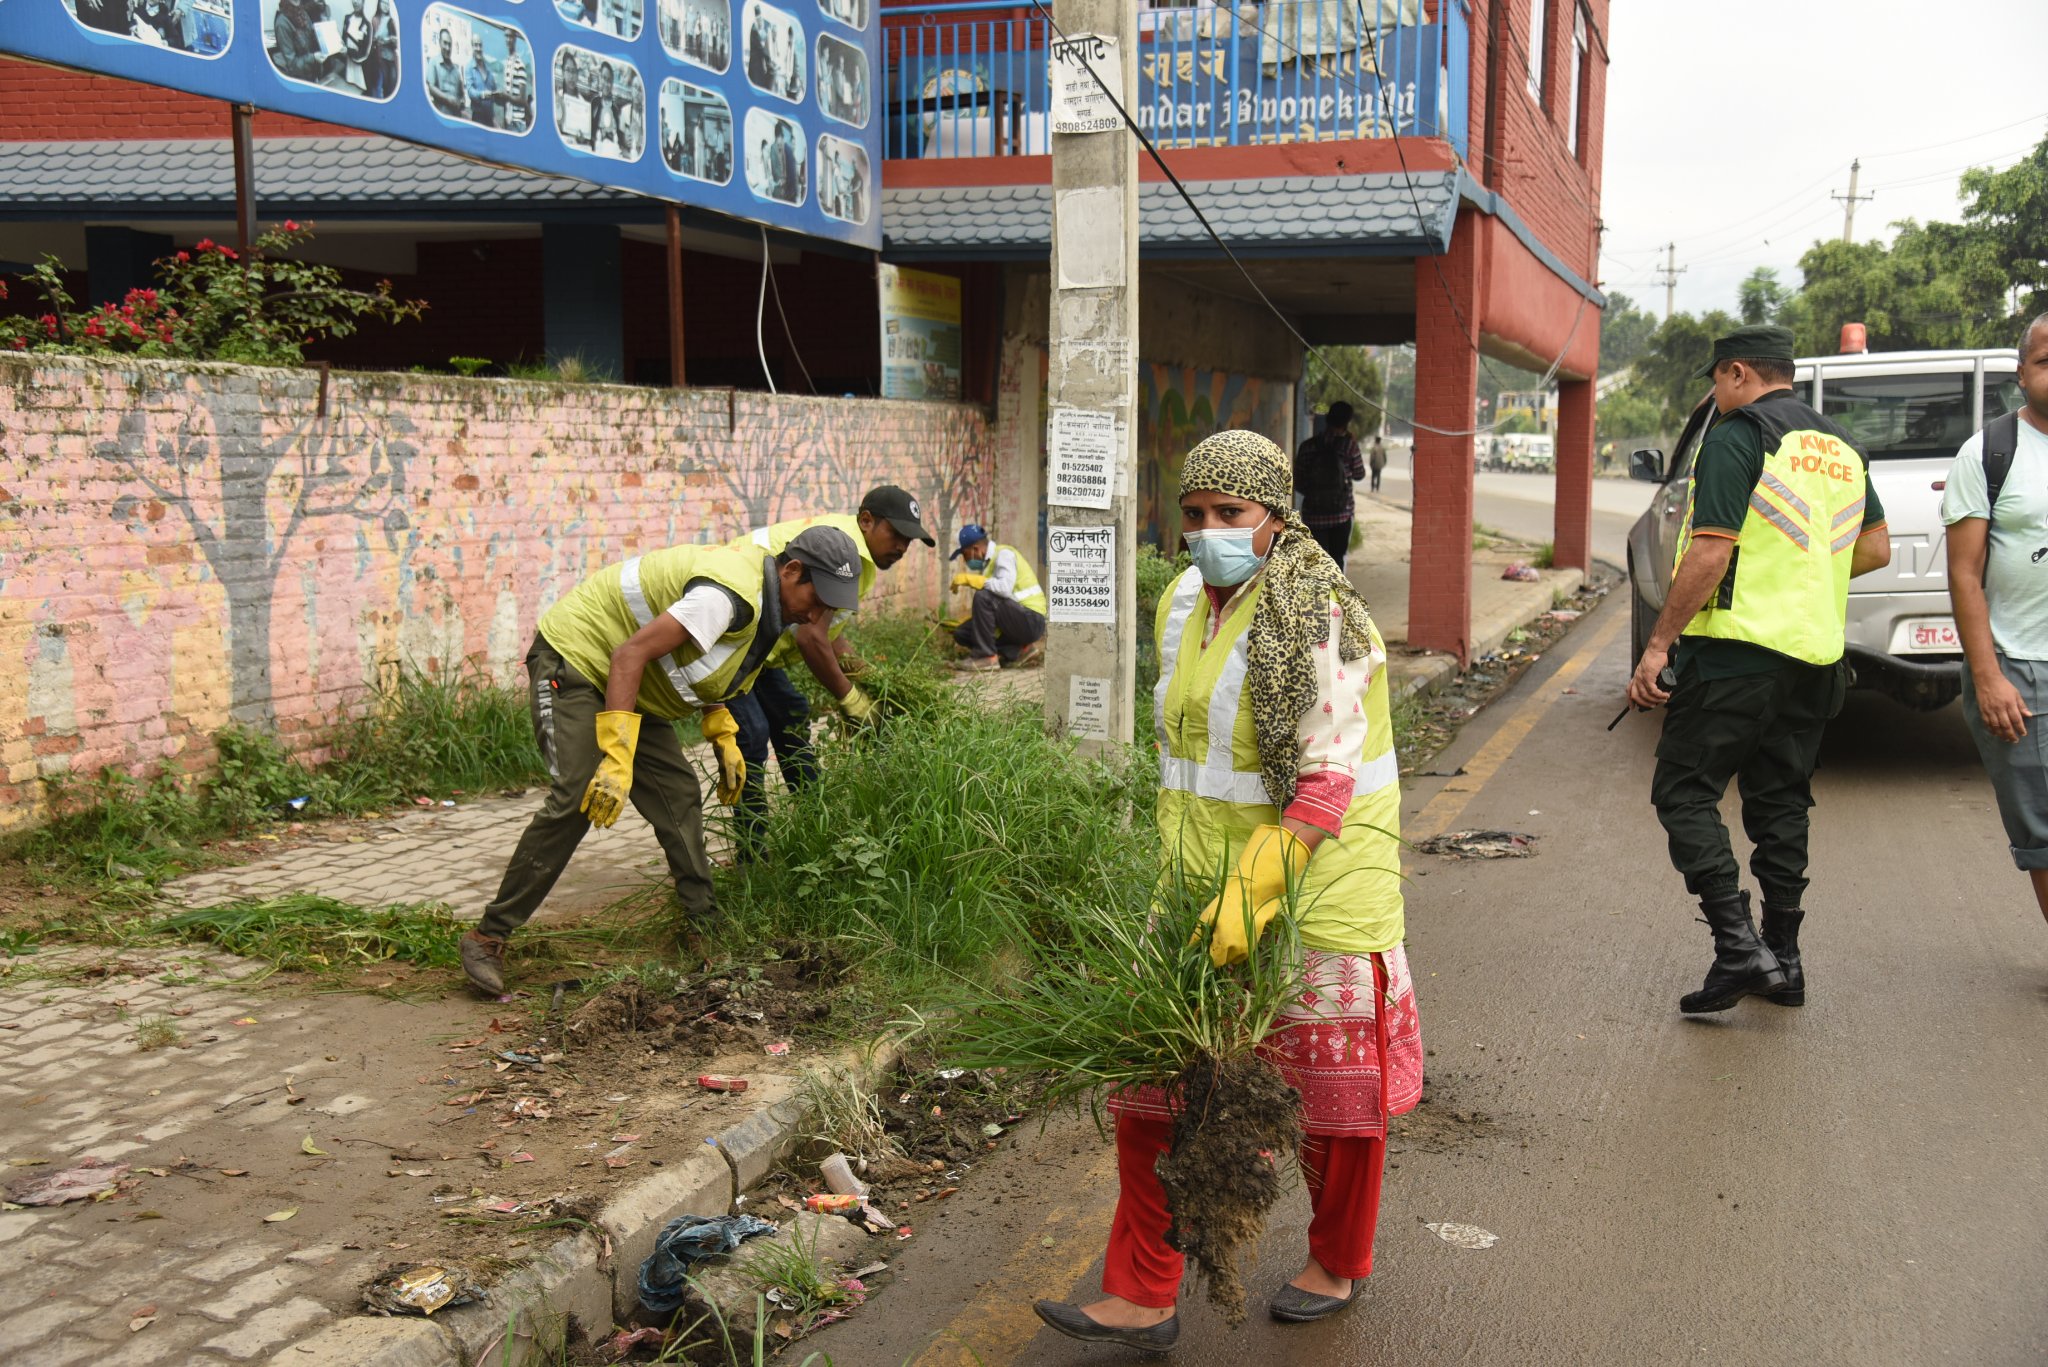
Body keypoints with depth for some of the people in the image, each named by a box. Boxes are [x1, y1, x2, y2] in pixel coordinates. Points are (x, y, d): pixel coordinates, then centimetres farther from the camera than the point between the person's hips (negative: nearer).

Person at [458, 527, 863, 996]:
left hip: (630, 684, 10)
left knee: (678, 795, 3)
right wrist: (618, 759, -35)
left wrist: (723, 738, 6)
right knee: (576, 800, -19)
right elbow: (631, 654, -33)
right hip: (573, 657, -10)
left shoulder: (764, 602, 3)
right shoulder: (732, 594, -30)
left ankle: (702, 926, 12)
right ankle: (489, 936, -12)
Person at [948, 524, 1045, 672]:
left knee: (983, 597, -28)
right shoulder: (989, 561, 15)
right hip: (1016, 621, 10)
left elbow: (1005, 588, -30)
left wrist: (969, 578, -22)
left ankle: (985, 657, -17)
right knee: (961, 633, 3)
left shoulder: (1004, 554, -11)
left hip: (1031, 621, -10)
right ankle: (1020, 651, 0)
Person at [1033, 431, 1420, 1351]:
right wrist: (1181, 872, 17)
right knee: (1150, 1077, 3)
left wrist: (1252, 895, -26)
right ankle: (1141, 1299, 14)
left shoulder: (1318, 619, -17)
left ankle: (1337, 1266, 35)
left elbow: (1326, 781, -22)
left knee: (1334, 1087, 11)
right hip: (1208, 879, 7)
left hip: (1319, 880, -7)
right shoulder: (1182, 607, 7)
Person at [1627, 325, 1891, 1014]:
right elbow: (1876, 549, 19)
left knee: (1684, 791, -2)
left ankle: (1737, 945, -12)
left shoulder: (1737, 437, -10)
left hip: (1738, 649, -8)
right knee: (1781, 802, 14)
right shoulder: (1841, 446, 16)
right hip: (1815, 656, 8)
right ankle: (1782, 958, 19)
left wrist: (1658, 644, -15)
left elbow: (1710, 552, -18)